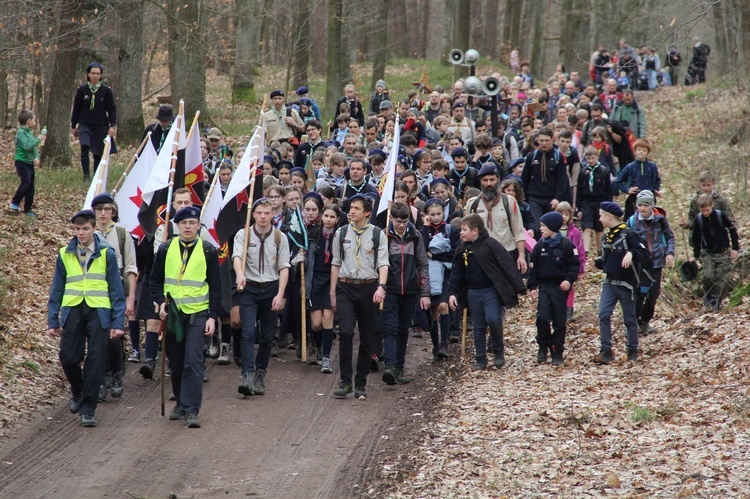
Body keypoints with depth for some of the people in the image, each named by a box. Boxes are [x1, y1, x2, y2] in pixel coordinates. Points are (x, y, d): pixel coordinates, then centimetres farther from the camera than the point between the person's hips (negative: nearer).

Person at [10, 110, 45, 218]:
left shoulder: (30, 133, 13)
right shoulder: (21, 133, -14)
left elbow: (34, 147, 13)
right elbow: (27, 146, -26)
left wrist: (37, 157, -5)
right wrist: (38, 139, -20)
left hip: (30, 163, 8)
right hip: (22, 161, -8)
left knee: (31, 187, 8)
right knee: (26, 182, -21)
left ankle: (28, 209, 16)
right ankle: (14, 203, -9)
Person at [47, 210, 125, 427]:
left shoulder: (106, 253, 2)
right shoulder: (65, 254, 8)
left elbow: (116, 289, 3)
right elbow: (57, 289, 12)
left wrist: (118, 322, -3)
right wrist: (52, 321, 7)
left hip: (98, 311, -2)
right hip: (72, 311, 2)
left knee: (95, 361, -3)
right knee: (68, 358, -2)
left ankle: (87, 410, 4)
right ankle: (77, 391, 29)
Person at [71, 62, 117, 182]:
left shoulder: (106, 90, 1)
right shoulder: (82, 90, 2)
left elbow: (112, 109, 3)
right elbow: (76, 109, 9)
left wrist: (113, 125, -7)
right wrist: (73, 126, 10)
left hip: (101, 126, 1)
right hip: (85, 125, -1)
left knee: (98, 153, 3)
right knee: (84, 147, -24)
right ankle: (86, 175, -22)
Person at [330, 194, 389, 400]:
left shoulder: (378, 235, 1)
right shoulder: (341, 234, 8)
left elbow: (383, 264, -3)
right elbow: (335, 264, 14)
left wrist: (381, 286, -19)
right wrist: (332, 293, 13)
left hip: (368, 288, 0)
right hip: (345, 287, 0)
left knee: (366, 338, 4)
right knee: (346, 332, -16)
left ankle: (360, 385, 13)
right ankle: (345, 381, -9)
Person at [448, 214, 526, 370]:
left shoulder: (490, 244, -10)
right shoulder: (462, 250, 6)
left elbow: (508, 265, -12)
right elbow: (456, 273, 13)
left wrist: (519, 288, -15)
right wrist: (453, 293, 3)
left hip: (492, 291, -5)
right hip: (473, 292, 5)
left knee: (493, 319, -20)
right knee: (479, 327, 8)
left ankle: (498, 350, 3)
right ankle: (480, 360, 16)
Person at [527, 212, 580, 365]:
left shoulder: (566, 244, -7)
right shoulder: (540, 245, 5)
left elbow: (575, 265, -5)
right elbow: (533, 266, 9)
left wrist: (569, 279, -20)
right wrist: (532, 286, 3)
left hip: (560, 287, -3)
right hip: (544, 286, 3)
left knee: (559, 321, 3)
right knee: (542, 317, -12)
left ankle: (557, 353, 11)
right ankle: (543, 348, 6)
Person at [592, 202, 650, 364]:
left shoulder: (628, 234, -11)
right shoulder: (606, 238, 11)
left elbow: (645, 255, -14)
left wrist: (631, 253, -31)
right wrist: (597, 262, 0)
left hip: (626, 283, -5)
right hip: (609, 282, 5)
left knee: (629, 319, 6)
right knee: (603, 314, -12)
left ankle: (633, 351, 20)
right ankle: (606, 351, -11)